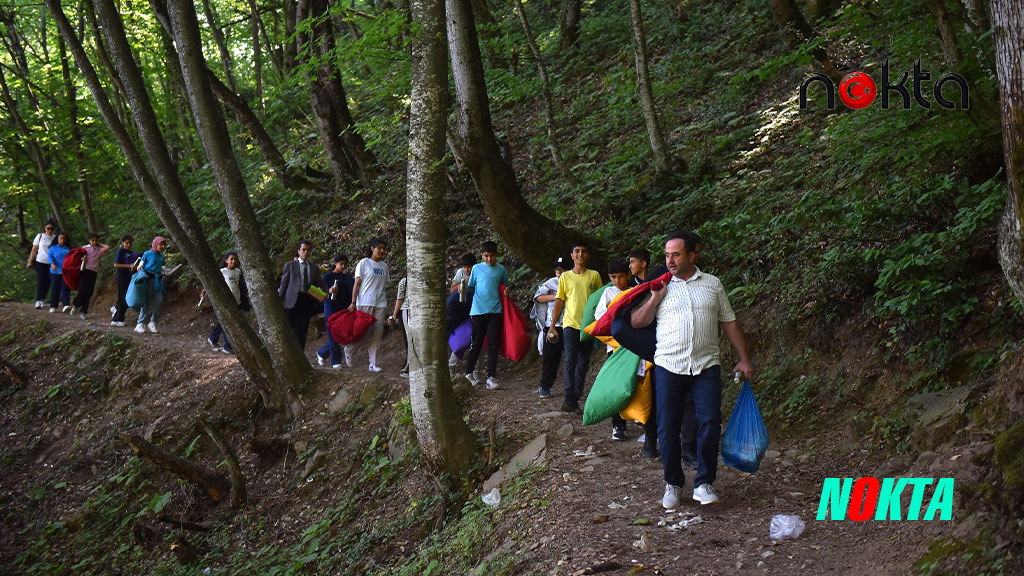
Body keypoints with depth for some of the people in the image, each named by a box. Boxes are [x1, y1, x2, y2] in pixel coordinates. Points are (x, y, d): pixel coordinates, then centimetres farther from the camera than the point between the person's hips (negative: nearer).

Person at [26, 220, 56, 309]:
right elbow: (34, 250, 6)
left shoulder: (55, 238, 5)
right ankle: (38, 300, -8)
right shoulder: (40, 236, 3)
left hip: (51, 263, 2)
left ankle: (43, 299, 23)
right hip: (40, 262, -2)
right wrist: (30, 262, 4)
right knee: (41, 281, -10)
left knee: (47, 282, 7)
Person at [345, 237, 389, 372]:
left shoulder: (384, 266, 13)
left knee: (377, 333, 1)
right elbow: (357, 283, -4)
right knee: (364, 331, -7)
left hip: (380, 303, 5)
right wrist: (353, 303, -9)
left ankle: (373, 364, 3)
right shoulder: (364, 263, -1)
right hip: (365, 302, -5)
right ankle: (348, 350, 18)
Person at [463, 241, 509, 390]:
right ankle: (469, 373, 20)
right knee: (476, 343, 4)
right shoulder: (477, 268, 7)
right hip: (478, 311, -1)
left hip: (495, 311, 1)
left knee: (493, 345, -3)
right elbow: (470, 287, 14)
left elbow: (505, 286, 19)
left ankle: (491, 378, -1)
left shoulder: (501, 270, 10)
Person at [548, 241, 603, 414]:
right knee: (570, 360, -14)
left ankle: (576, 399, 11)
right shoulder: (565, 277, 7)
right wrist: (552, 325, 2)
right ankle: (569, 398, -18)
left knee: (583, 364, 5)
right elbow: (559, 301, 7)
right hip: (570, 324, -2)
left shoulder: (594, 276, 8)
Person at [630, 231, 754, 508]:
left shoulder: (713, 284, 11)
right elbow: (636, 322, 6)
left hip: (706, 366, 0)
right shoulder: (659, 286, 9)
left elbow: (729, 322, 14)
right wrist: (656, 298, -6)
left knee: (710, 423, -9)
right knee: (667, 428, 0)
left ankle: (704, 483, 3)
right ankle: (673, 484, 15)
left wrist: (744, 358, 8)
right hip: (669, 367, 0)